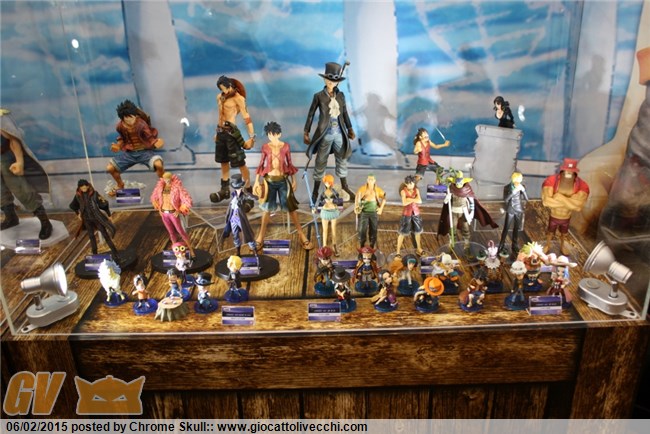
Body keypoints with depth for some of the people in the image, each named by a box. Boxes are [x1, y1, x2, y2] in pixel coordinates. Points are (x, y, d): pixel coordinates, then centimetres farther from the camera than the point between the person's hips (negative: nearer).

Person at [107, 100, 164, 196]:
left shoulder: (142, 125, -21)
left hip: (144, 151, -4)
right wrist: (118, 146, -7)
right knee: (110, 168, -6)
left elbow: (150, 138, -13)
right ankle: (120, 185, 29)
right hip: (128, 152, 4)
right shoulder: (120, 126, -9)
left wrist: (155, 142, -33)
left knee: (158, 164, -34)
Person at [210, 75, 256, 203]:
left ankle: (248, 191, 2)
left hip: (231, 131, -7)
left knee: (240, 163, -6)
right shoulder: (220, 97, 12)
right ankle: (225, 190, 25)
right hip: (221, 131, 7)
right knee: (223, 162, 15)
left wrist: (252, 137, -21)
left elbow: (247, 118, -15)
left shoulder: (238, 98, -10)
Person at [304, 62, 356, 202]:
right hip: (325, 134, -4)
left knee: (342, 159, 15)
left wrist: (350, 129, 14)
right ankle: (316, 190, 14)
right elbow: (311, 114, -3)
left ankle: (344, 185, 31)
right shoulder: (319, 96, -8)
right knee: (321, 162, 3)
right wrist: (306, 132, -4)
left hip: (339, 133, 4)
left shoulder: (340, 95, 4)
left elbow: (345, 113, 13)